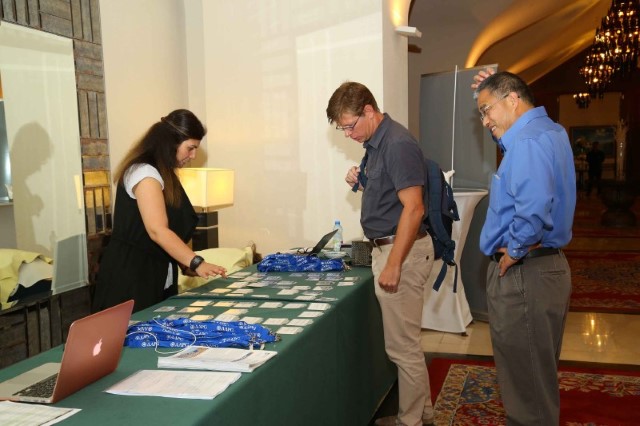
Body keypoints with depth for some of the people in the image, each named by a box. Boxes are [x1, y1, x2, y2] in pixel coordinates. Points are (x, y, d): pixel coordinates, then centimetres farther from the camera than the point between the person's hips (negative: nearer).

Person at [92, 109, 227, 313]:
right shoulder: (144, 172, -16)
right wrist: (196, 262, -29)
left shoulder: (164, 174, 16)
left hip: (157, 277, 9)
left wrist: (186, 263, 7)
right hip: (131, 276, -9)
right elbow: (157, 231, -25)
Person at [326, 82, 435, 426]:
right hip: (387, 246, 10)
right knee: (405, 343, 18)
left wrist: (393, 265, -23)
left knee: (402, 346, 1)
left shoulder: (398, 144, -17)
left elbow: (413, 208, -22)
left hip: (402, 250, -10)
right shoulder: (374, 143, 12)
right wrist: (360, 183, 5)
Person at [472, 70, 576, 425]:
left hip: (523, 275, -10)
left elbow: (534, 207, -37)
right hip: (546, 266, 10)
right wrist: (490, 90, 18)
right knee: (538, 373, 23)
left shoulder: (528, 141, -21)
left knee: (525, 377, 4)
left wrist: (516, 251, -20)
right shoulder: (550, 129, 10)